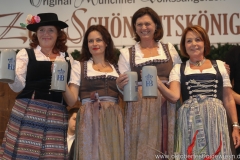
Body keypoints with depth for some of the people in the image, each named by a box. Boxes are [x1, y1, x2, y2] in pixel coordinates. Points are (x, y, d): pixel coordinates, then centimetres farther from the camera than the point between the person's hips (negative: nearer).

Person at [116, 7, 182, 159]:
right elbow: (123, 86, 2)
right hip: (140, 110, -1)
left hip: (167, 109, 1)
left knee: (167, 148, 2)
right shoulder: (127, 53, 7)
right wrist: (120, 85, -18)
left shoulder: (169, 48, 11)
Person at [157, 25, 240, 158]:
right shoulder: (178, 69, 10)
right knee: (191, 155, 2)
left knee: (216, 155, 3)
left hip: (216, 121, 1)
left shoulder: (219, 65, 13)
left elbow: (228, 99, 13)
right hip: (190, 122, -1)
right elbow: (174, 96, -6)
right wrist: (158, 83, -23)